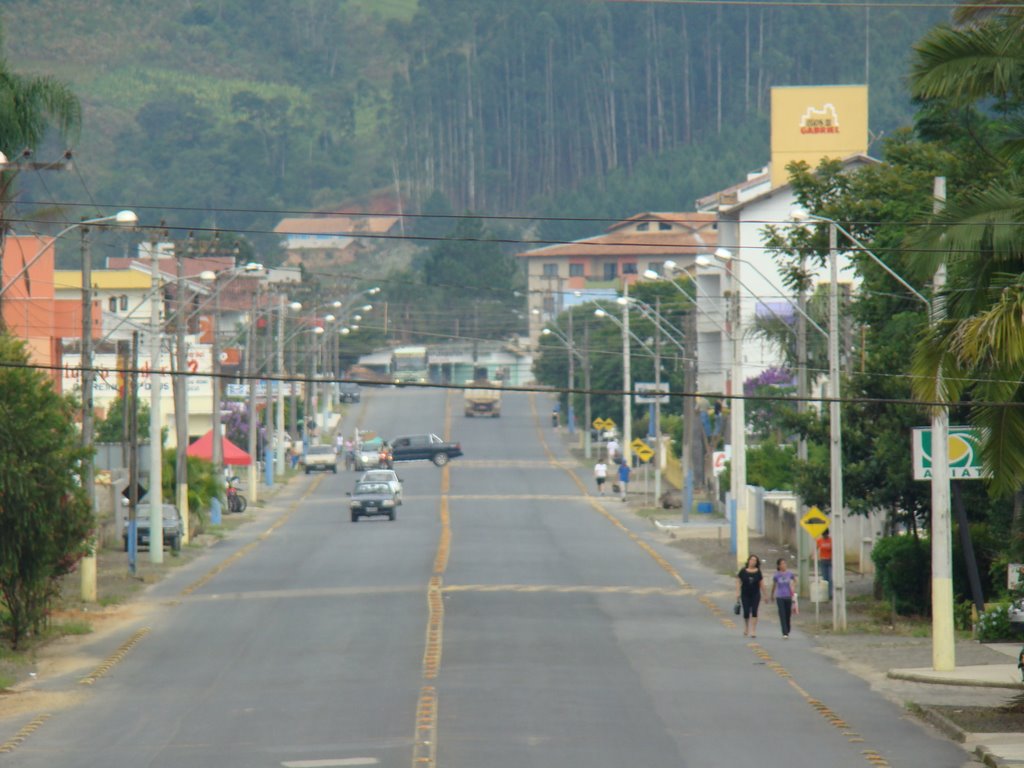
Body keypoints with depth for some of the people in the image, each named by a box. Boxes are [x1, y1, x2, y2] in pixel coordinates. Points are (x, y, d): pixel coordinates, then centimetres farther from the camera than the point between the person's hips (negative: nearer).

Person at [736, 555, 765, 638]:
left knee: (754, 612, -7)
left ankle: (753, 631, -5)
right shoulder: (743, 571, -1)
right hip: (745, 595, 0)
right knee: (746, 612, -1)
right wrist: (738, 593, -6)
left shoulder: (758, 572, 2)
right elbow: (738, 582, 2)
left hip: (755, 594, 0)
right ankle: (746, 627, 25)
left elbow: (761, 584, 6)